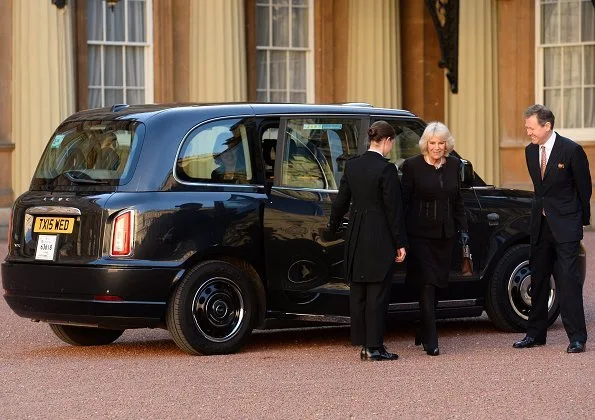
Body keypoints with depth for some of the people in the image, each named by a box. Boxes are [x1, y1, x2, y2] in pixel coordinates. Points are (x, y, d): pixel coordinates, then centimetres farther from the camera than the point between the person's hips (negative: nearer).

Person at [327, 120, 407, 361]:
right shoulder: (386, 169, -14)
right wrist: (400, 243, -7)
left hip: (356, 238, 6)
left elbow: (341, 201, 12)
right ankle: (374, 347, 0)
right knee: (377, 293, -1)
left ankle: (362, 344, 15)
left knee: (358, 293, 11)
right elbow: (393, 208, -12)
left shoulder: (352, 166, 5)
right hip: (380, 239, -6)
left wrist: (332, 228, 27)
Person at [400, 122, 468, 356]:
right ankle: (431, 341, -12)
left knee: (437, 283, 10)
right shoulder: (412, 166, -6)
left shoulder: (453, 165, 8)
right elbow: (404, 201, -5)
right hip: (420, 234, -5)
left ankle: (422, 334, 25)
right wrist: (401, 236, -10)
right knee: (427, 284, -10)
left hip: (445, 234, 5)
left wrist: (462, 228, 10)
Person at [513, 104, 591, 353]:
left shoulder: (571, 150, -12)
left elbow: (584, 187, -2)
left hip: (565, 225, -7)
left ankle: (577, 337, -8)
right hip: (540, 223, 7)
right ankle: (536, 333, 20)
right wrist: (543, 210, 17)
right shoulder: (530, 151, 7)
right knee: (538, 279, 12)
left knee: (568, 279, -10)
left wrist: (581, 219, 6)